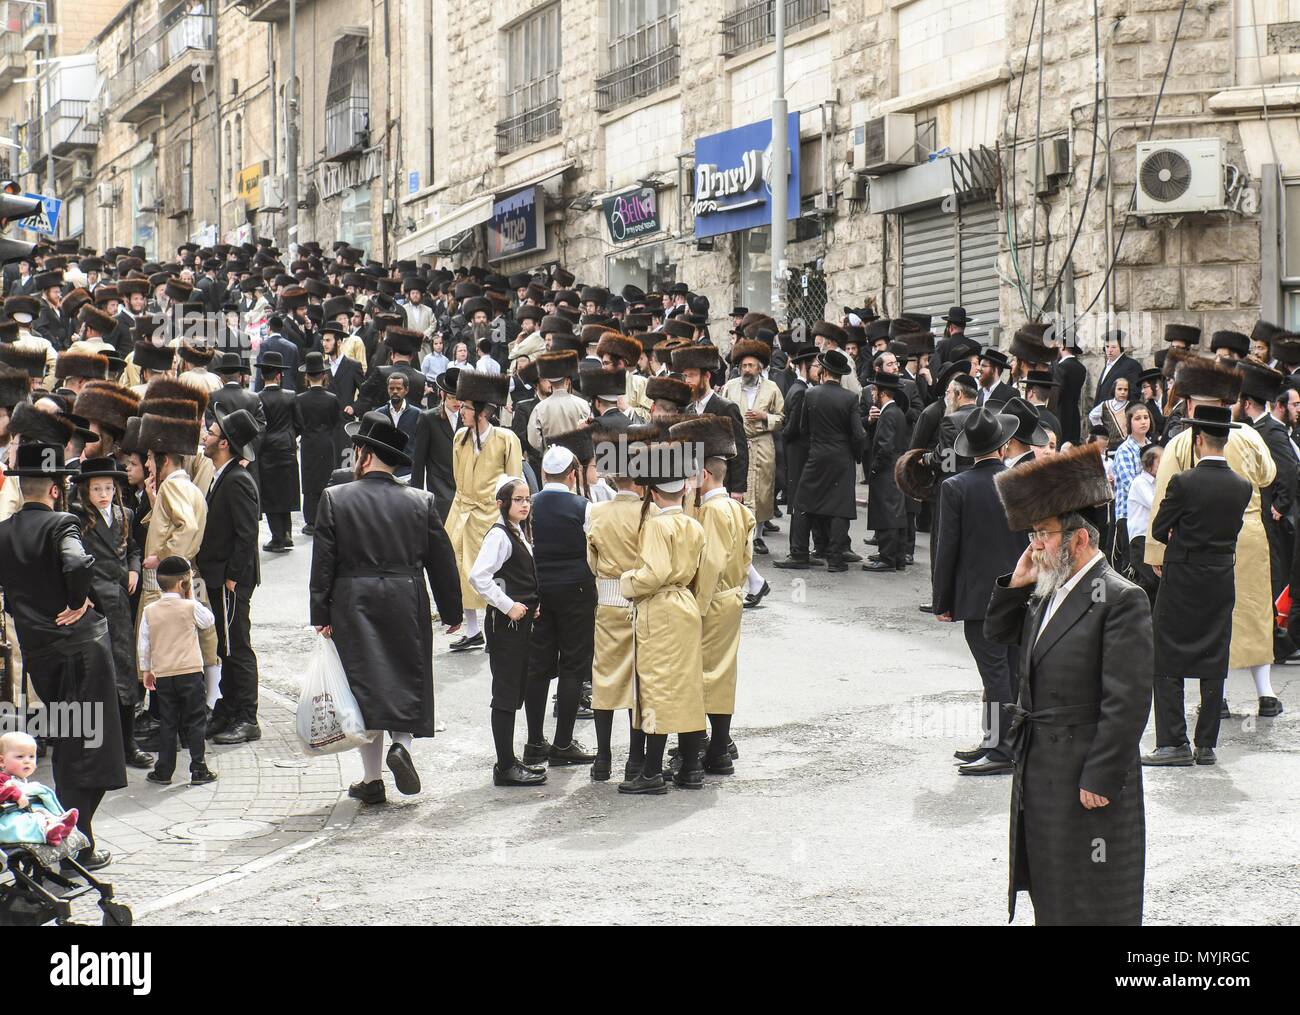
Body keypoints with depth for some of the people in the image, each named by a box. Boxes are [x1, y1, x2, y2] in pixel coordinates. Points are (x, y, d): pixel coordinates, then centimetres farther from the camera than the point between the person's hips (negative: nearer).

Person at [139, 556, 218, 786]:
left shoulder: (149, 611, 0)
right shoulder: (191, 607, -7)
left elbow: (143, 644, 5)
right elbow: (208, 621, 13)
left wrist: (146, 670, 17)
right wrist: (192, 597, 14)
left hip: (163, 674, 3)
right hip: (190, 672, -3)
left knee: (167, 723, 9)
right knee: (195, 721, 4)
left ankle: (164, 771, 10)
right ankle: (198, 769, 3)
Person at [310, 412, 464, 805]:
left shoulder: (335, 499, -4)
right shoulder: (420, 502, 1)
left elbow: (322, 563, -5)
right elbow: (442, 562, 5)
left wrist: (321, 615, 0)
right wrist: (451, 611, 15)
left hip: (353, 604, -1)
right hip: (407, 604, 1)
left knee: (364, 683, 4)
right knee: (406, 680, 15)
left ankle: (371, 779, 6)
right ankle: (401, 743, -11)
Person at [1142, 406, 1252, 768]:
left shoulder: (1183, 482, -15)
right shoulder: (1242, 487, -1)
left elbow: (1159, 528, -6)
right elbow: (1232, 530, 10)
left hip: (1181, 580, -4)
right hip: (1222, 581, 4)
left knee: (1167, 664, 3)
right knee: (1214, 664, 9)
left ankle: (1173, 742, -1)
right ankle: (1206, 744, 11)